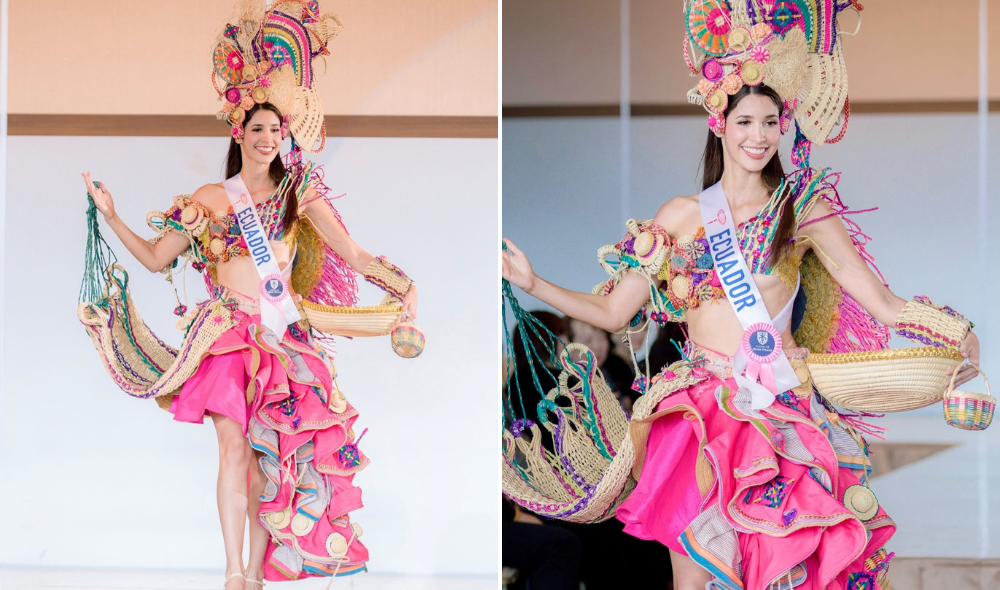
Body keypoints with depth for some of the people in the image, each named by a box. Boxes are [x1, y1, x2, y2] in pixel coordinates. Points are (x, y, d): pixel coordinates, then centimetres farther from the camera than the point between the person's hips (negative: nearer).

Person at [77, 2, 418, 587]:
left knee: (271, 454, -2)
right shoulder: (210, 199, 7)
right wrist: (111, 215, 3)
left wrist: (401, 284, 1)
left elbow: (350, 252, 9)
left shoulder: (297, 192, 10)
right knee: (235, 445, -15)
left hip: (283, 334, 2)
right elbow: (155, 257, 11)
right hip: (229, 330, -2)